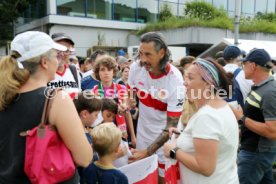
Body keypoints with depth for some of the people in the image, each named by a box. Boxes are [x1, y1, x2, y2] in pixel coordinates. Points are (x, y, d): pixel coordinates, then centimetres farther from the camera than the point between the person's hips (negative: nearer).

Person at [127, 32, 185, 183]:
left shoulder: (175, 80, -25)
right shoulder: (136, 68, -13)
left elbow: (172, 125, -22)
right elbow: (129, 98, 6)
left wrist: (147, 152, -25)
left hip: (165, 136, -4)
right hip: (143, 132, 4)